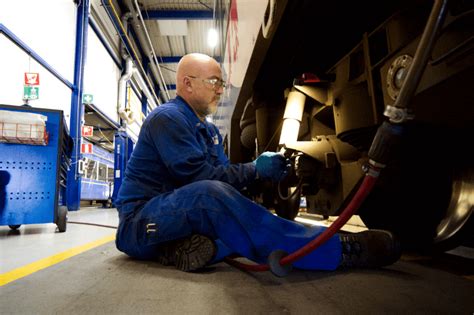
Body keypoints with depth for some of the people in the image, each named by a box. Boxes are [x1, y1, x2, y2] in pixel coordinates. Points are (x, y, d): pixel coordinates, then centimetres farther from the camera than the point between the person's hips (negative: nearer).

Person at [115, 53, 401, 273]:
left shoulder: (209, 130, 14)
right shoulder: (167, 118, -13)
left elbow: (223, 174, 6)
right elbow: (198, 177, -22)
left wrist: (268, 172, -10)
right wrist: (255, 170, -15)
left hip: (181, 216, 9)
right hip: (141, 220, -9)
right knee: (209, 193, -38)